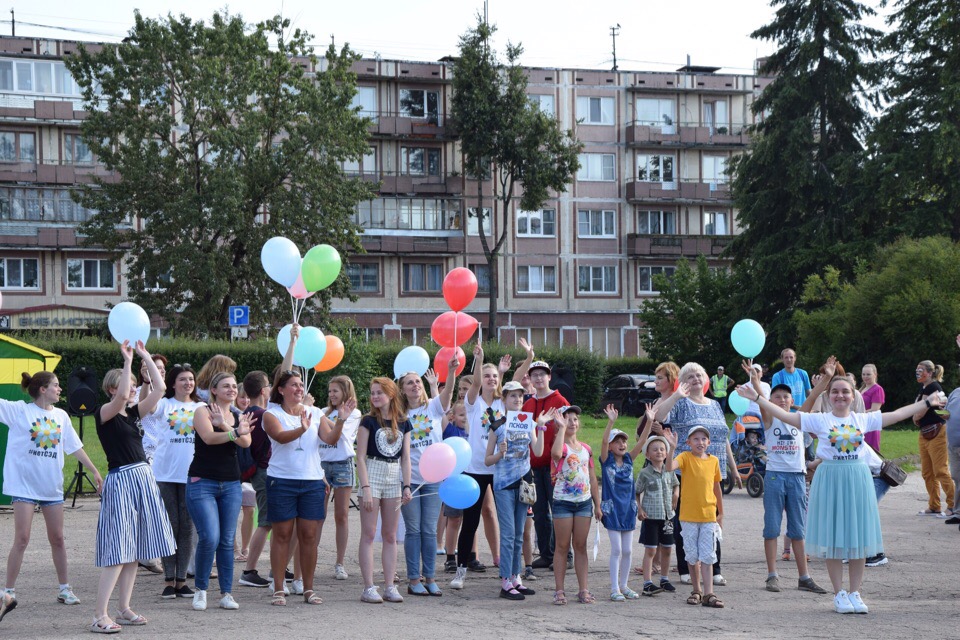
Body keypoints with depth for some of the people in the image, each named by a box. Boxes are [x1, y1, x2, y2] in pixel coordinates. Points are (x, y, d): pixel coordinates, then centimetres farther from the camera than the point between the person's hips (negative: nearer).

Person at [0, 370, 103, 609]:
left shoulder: (61, 416, 8)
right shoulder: (19, 410, -5)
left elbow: (75, 447, 14)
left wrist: (94, 471, 13)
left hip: (52, 486, 4)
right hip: (24, 484, -4)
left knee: (57, 538, 9)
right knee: (21, 539, -6)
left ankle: (64, 589, 19)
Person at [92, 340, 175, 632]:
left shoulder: (134, 412, 13)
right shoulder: (104, 413, -7)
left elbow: (160, 388, 11)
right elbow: (122, 396, -27)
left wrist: (146, 358, 9)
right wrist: (128, 360, -22)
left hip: (143, 479, 8)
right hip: (121, 480, -8)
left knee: (134, 550, 9)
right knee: (117, 550, -10)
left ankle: (124, 608, 15)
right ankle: (100, 615, -9)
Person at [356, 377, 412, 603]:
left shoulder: (403, 423, 8)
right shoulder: (369, 421, -3)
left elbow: (405, 458, 9)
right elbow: (361, 457, -7)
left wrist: (407, 486, 0)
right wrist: (365, 487, -15)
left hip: (394, 477, 4)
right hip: (372, 474, -4)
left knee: (390, 536, 7)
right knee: (369, 534, -4)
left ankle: (390, 586, 10)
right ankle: (368, 588, -4)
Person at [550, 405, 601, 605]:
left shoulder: (586, 449, 11)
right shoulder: (561, 445, -5)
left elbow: (592, 478, 14)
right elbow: (556, 453, -32)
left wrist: (597, 505, 12)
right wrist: (562, 428, -23)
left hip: (584, 502, 4)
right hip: (563, 501, -4)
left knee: (581, 546, 8)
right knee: (562, 546, 1)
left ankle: (583, 590, 10)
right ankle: (559, 591, 5)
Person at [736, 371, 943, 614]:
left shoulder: (863, 419, 6)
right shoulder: (820, 420, -2)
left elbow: (897, 415, 12)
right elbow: (785, 415, -6)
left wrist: (927, 402, 15)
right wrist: (757, 398, -11)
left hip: (858, 480, 3)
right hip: (830, 480, -2)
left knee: (859, 537, 4)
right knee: (833, 539, 0)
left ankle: (855, 593, 13)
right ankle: (839, 594, 9)